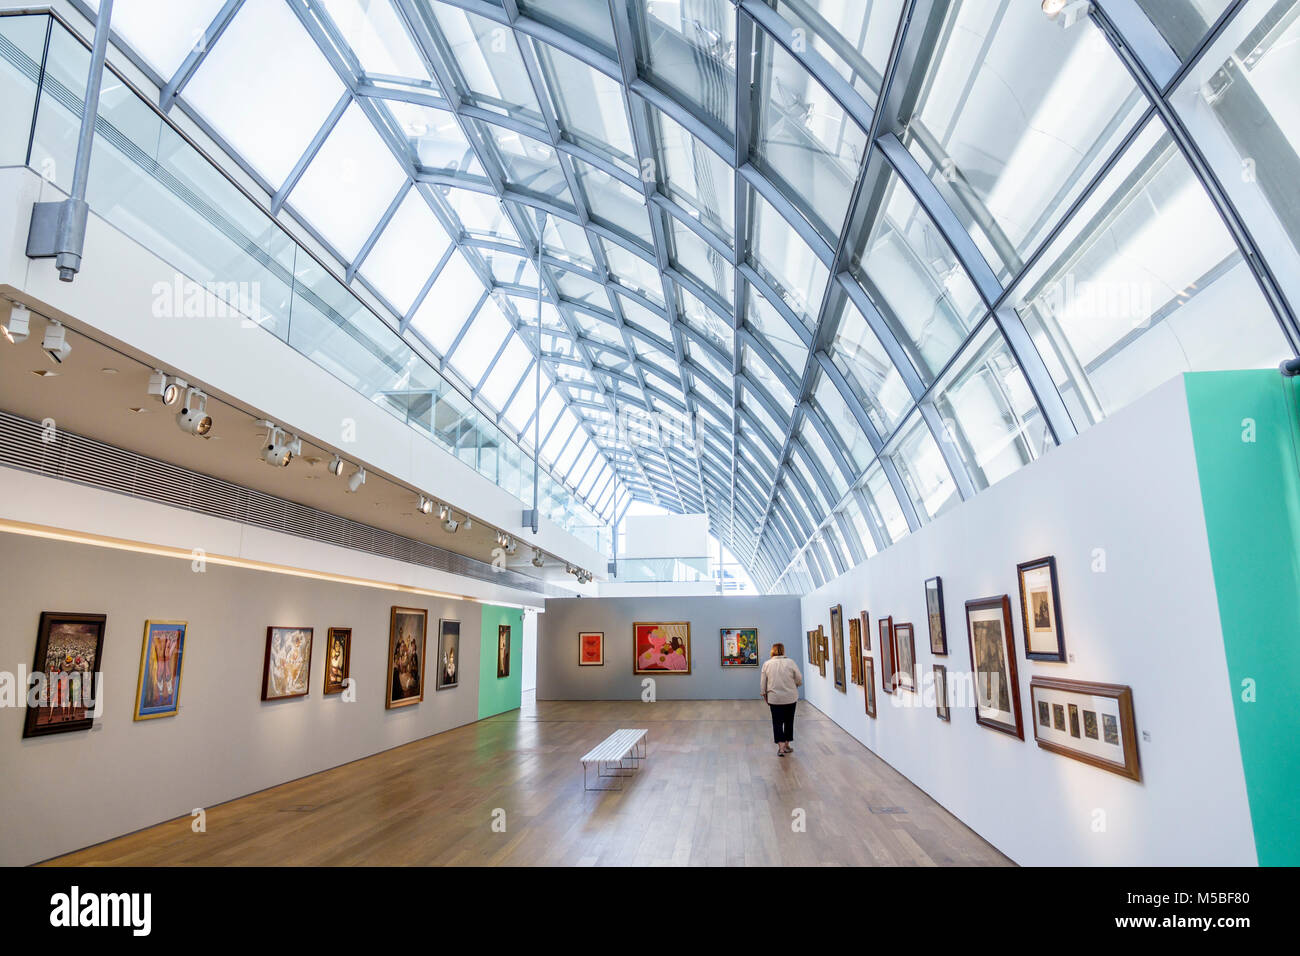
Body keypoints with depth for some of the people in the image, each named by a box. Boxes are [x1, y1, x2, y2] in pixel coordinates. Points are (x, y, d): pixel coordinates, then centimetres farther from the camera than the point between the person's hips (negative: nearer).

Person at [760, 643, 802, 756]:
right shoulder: (790, 662, -7)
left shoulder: (767, 664, -3)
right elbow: (799, 680, -1)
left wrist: (764, 695, 13)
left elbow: (762, 683, 1)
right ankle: (786, 745, 21)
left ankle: (780, 746, -6)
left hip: (774, 698, 0)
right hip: (790, 698, 0)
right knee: (789, 721, 14)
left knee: (777, 722, 4)